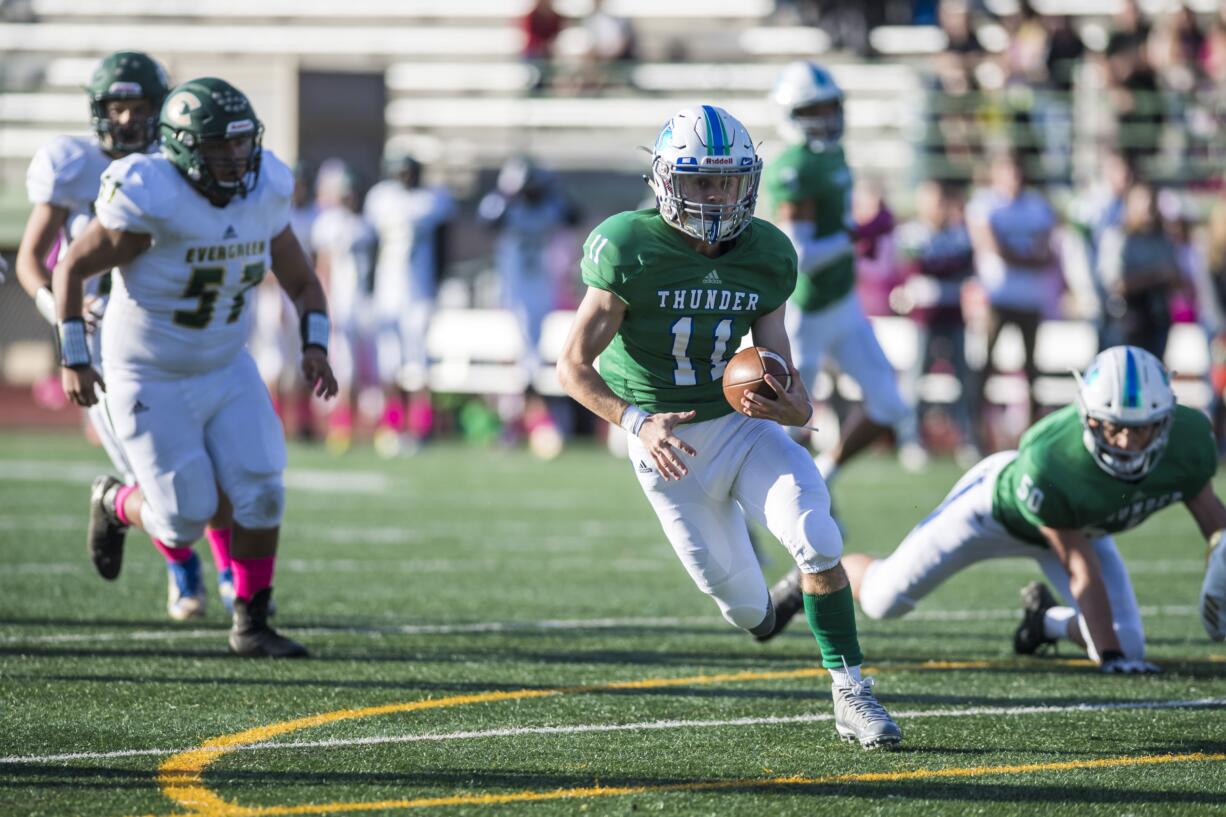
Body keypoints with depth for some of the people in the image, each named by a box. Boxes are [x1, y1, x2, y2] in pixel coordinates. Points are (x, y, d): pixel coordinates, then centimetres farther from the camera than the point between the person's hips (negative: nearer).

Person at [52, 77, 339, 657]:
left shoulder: (261, 200, -9)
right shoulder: (150, 205, -27)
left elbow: (303, 285, 4)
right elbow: (71, 268, -15)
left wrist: (314, 347, -13)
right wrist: (74, 361, -18)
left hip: (226, 371, 5)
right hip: (151, 385, -5)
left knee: (260, 495, -7)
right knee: (185, 517, -4)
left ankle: (251, 626, 9)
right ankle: (116, 506, 30)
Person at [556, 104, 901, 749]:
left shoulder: (765, 255, -6)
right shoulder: (632, 250, -19)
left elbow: (782, 376, -4)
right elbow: (573, 366, -16)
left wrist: (792, 405, -29)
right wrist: (637, 422, -30)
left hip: (743, 424, 3)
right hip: (669, 440, -3)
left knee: (817, 537, -22)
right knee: (739, 599, 2)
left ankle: (851, 695, -13)